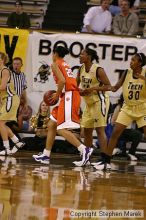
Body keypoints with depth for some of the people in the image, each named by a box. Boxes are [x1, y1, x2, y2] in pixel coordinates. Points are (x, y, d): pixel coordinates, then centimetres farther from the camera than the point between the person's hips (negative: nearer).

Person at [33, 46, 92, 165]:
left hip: (68, 97, -9)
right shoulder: (66, 65, 23)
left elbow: (62, 80, -17)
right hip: (73, 96, 9)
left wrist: (57, 94, -5)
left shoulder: (55, 64, -3)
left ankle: (84, 150, -25)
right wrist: (58, 93, 16)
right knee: (51, 125, 17)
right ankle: (46, 155, 20)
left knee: (62, 129, -14)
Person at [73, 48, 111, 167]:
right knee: (87, 130, 12)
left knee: (100, 129, -13)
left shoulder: (98, 70, -18)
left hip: (99, 101, -8)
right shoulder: (82, 69, 4)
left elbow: (108, 86, -17)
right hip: (89, 102, 8)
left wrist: (92, 89, -26)